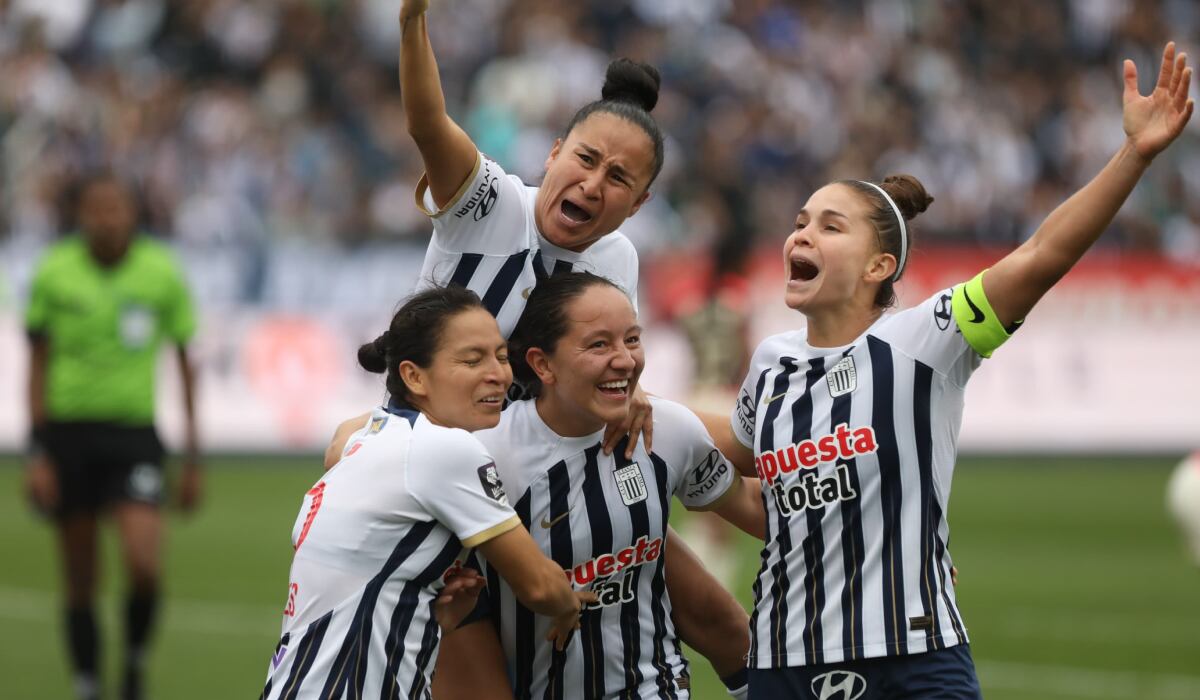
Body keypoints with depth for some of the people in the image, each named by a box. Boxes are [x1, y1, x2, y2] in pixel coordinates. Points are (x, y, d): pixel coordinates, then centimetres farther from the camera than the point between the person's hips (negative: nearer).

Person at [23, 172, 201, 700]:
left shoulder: (162, 273, -1)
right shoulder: (54, 272, -2)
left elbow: (184, 365, 7)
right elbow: (38, 364, 4)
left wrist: (192, 459, 7)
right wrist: (37, 453, -3)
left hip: (134, 433, 0)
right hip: (68, 431, 0)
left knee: (145, 567, -18)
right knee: (81, 582, 4)